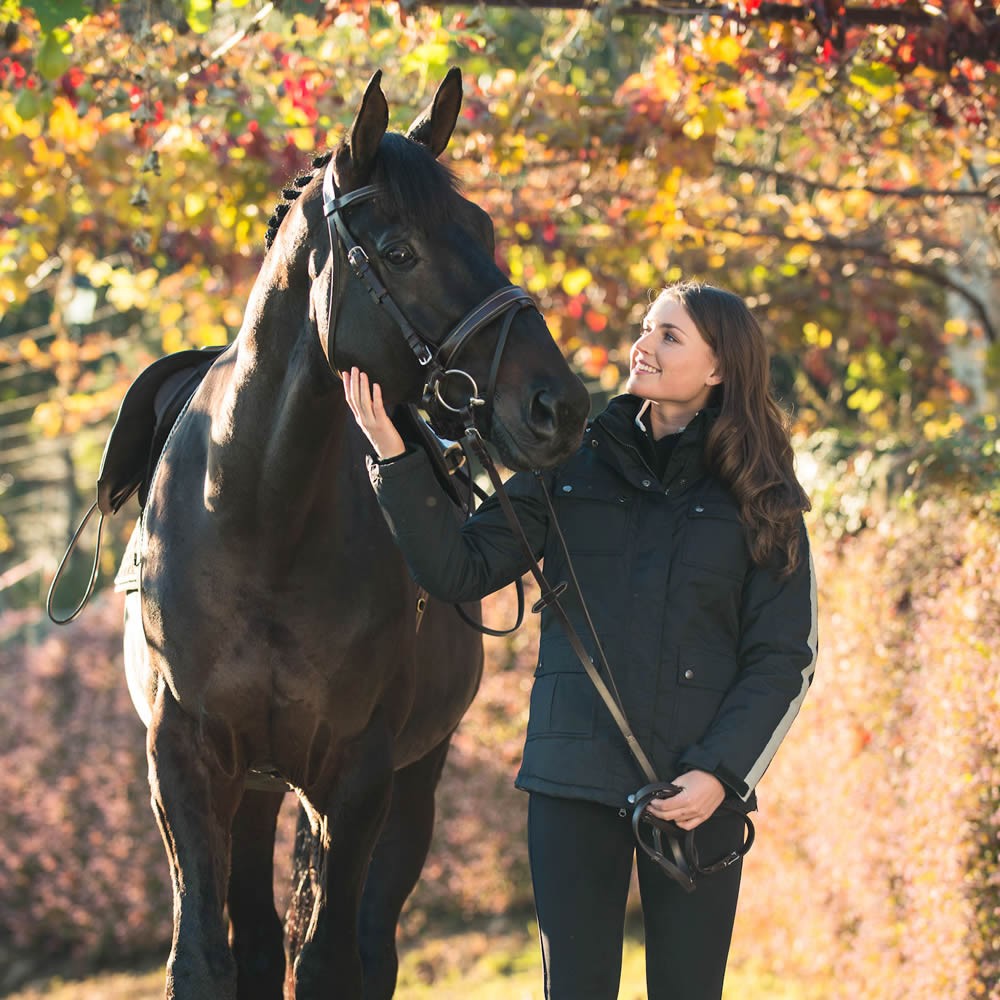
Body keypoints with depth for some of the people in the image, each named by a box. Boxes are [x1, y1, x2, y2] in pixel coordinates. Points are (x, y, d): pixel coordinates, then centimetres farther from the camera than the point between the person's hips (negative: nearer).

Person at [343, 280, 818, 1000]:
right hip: (576, 777, 1)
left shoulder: (759, 502, 2)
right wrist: (397, 460, -12)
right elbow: (458, 570, 0)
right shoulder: (571, 467, 6)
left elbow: (785, 660, 0)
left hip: (698, 789, -1)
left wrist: (720, 773, -13)